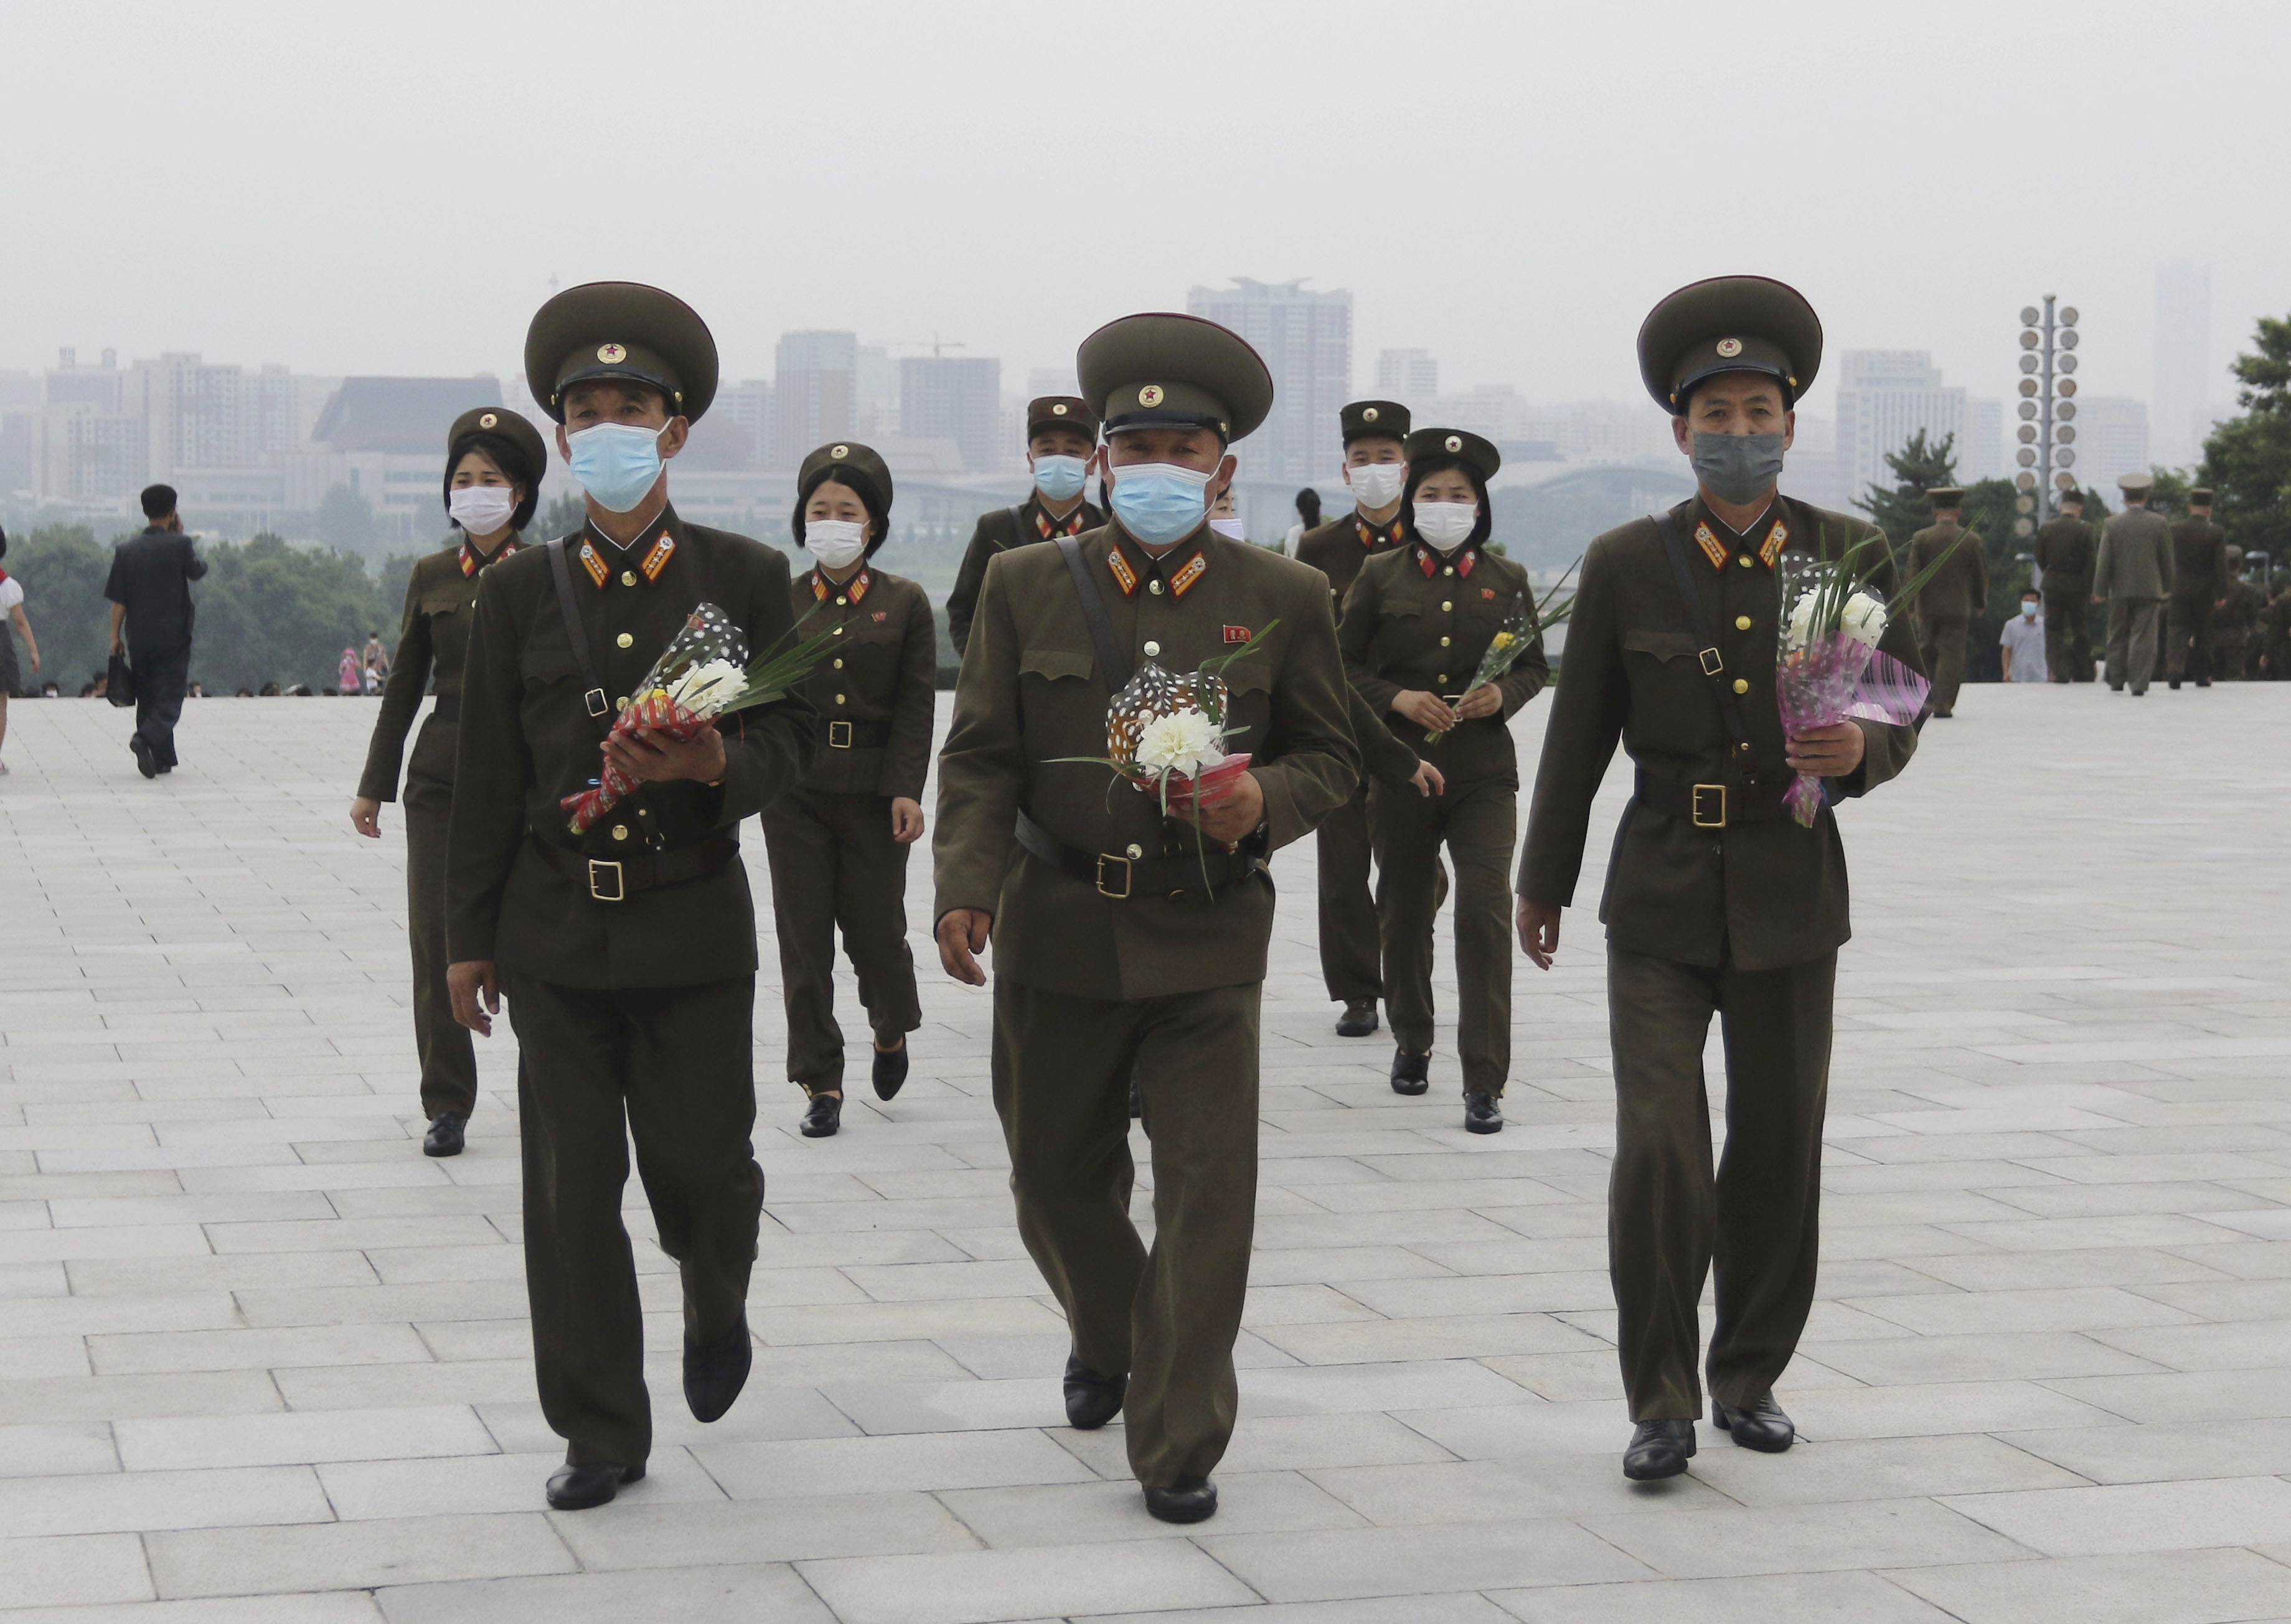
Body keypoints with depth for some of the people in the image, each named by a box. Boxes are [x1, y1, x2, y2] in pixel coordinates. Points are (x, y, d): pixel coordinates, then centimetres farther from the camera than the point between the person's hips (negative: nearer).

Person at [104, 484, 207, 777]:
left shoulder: (127, 550, 0)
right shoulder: (179, 545, -10)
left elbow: (118, 600, 0)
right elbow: (199, 570, 9)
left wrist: (115, 636, 7)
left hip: (138, 639, 3)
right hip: (173, 638, -3)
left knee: (147, 697, 13)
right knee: (169, 698, -1)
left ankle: (162, 759, 15)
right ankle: (147, 739, -27)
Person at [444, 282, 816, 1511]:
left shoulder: (746, 577, 1)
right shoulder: (521, 589, 4)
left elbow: (792, 737, 1)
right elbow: (488, 774, 7)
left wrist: (715, 764, -22)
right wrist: (468, 937, 7)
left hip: (693, 930, -1)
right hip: (555, 934, 1)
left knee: (701, 1164, 1)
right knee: (571, 1188, 2)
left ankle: (718, 1312, 36)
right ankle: (600, 1434, 13)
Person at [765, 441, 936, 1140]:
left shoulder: (905, 603, 3)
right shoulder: (780, 603, 5)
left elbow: (917, 706, -1)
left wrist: (907, 790, -9)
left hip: (876, 793, -1)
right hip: (796, 790, 1)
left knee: (876, 926, 3)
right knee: (804, 939, 0)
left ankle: (892, 1030, 36)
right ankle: (820, 1083, 7)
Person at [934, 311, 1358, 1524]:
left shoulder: (1285, 600, 1)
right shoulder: (1026, 586, 3)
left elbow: (1330, 756, 7)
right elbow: (981, 757, 3)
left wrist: (1264, 801, -15)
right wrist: (967, 886, -12)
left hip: (1206, 940, -1)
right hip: (1057, 935, 2)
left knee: (1207, 1191, -6)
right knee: (1057, 1177, 14)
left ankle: (1179, 1446, 4)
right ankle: (1107, 1341, 45)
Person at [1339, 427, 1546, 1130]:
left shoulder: (1505, 579, 5)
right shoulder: (1380, 576, 2)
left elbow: (1535, 666, 12)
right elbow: (1342, 665, 4)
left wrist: (1503, 695, -9)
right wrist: (1396, 698, -13)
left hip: (1484, 770, -1)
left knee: (1485, 908, -12)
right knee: (1404, 912, 12)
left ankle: (1484, 1081, -10)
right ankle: (1411, 1043, 36)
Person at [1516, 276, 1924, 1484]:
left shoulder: (1852, 557, 0)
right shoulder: (1626, 566, -2)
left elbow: (1902, 710, 6)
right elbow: (1578, 734, 6)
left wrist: (1861, 750, -18)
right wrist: (1542, 883, 13)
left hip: (1791, 897, 2)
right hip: (1660, 898, -1)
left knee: (1779, 1151, 9)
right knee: (1658, 1152, -10)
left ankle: (1751, 1375, 27)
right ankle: (1662, 1403, 0)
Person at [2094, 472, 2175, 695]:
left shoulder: (2112, 524, -3)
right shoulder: (2159, 523, -2)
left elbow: (2104, 560, -4)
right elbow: (2166, 559, 4)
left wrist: (2099, 591, -2)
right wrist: (2167, 588, 14)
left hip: (2119, 590, 1)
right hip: (2149, 589, -1)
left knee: (2118, 637, 11)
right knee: (2144, 638, -1)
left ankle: (2116, 682, 16)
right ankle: (2139, 683, -6)